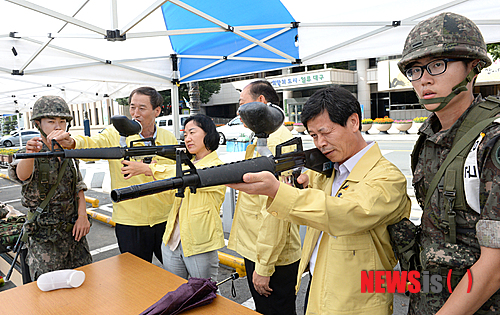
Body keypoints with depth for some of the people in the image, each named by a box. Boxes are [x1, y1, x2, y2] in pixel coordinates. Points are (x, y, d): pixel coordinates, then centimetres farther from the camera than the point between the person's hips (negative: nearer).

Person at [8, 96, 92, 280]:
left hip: (73, 229, 5)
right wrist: (30, 154, -55)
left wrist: (82, 216, -3)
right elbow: (21, 175, -33)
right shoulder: (32, 152, -10)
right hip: (44, 236, -5)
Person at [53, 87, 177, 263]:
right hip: (130, 223, -1)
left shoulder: (169, 139, 1)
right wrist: (72, 142, -42)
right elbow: (93, 144, -19)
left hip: (165, 220, 2)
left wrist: (146, 168, -19)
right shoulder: (116, 134, -4)